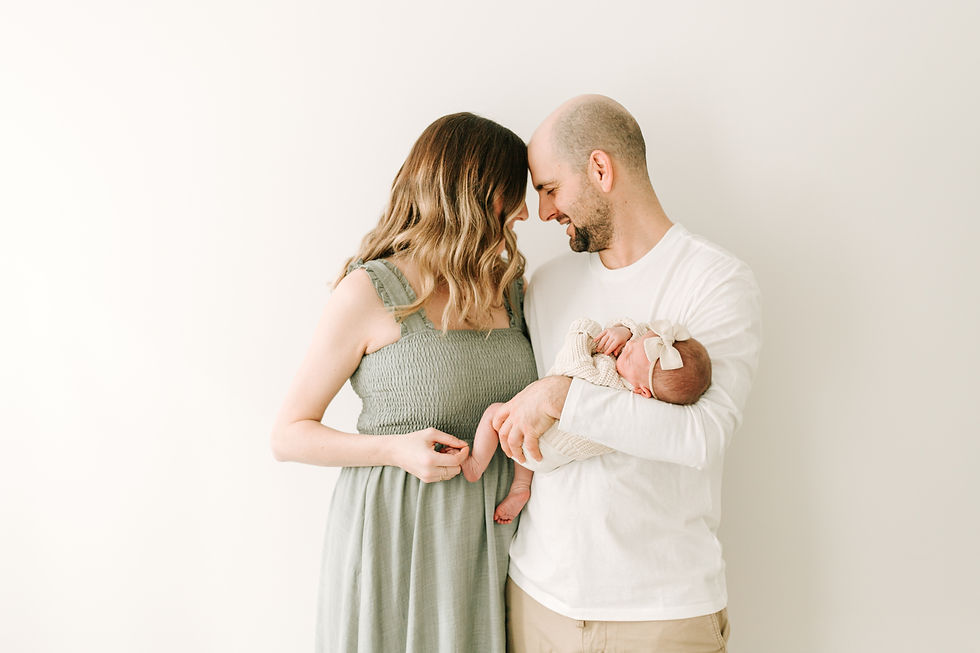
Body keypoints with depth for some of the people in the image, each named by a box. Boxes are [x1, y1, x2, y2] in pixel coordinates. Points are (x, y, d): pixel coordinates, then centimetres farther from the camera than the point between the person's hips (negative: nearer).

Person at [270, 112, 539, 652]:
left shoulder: (511, 288, 5)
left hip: (489, 535, 5)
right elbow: (289, 434, -7)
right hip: (394, 533, -4)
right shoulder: (369, 292, -11)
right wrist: (397, 450, -20)